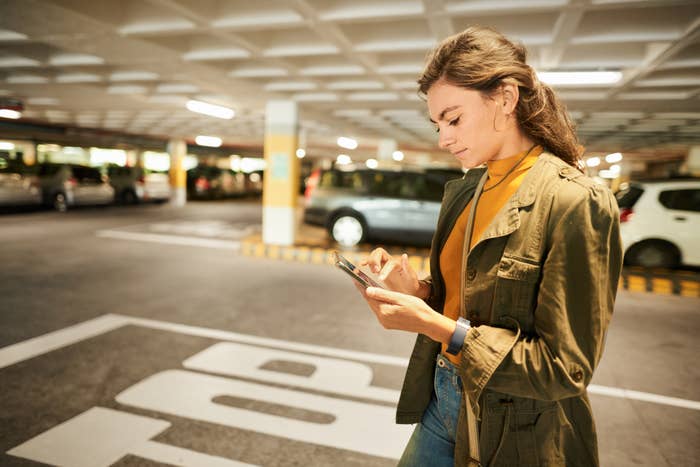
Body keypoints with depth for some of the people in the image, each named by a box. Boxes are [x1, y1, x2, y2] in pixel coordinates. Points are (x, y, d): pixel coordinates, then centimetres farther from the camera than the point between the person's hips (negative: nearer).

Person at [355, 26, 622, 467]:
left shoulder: (578, 204, -21)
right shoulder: (464, 190, 1)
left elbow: (565, 369, -20)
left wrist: (435, 326, -27)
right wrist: (418, 290, -9)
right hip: (442, 398, 6)